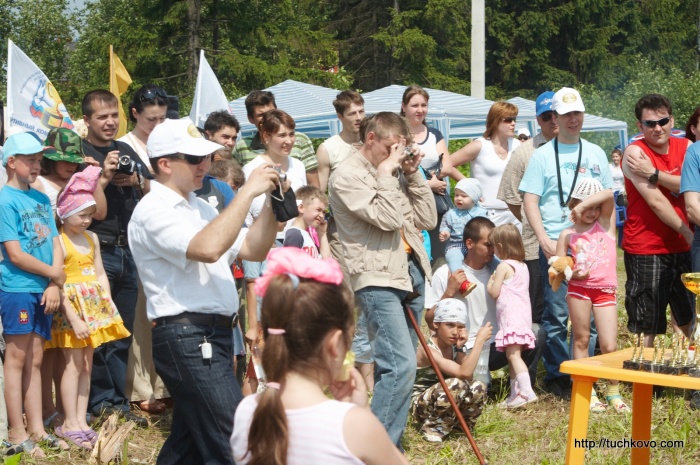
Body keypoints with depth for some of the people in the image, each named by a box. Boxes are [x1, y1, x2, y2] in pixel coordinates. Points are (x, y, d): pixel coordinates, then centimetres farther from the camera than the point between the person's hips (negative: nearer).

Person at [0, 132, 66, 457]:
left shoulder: (41, 198, 13)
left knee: (35, 361, 11)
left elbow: (55, 244, 10)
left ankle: (36, 429, 17)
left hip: (43, 290, 7)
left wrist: (54, 285, -4)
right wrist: (55, 274, -4)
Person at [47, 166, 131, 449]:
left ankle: (81, 420, 14)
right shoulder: (58, 242, -13)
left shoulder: (91, 238, 10)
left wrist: (108, 303, 4)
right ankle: (70, 423, 2)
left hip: (94, 305, 7)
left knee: (87, 364, 8)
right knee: (74, 364, -5)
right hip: (71, 306, -7)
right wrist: (74, 319, -20)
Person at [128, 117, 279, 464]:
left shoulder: (198, 206, 18)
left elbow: (254, 250, 15)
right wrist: (248, 191, -24)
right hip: (187, 337, -10)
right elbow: (208, 249, -29)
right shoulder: (153, 211, -12)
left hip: (211, 335, 10)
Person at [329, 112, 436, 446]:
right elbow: (387, 219, -19)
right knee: (401, 364, -17)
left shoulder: (393, 172, 15)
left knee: (396, 363, 11)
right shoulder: (347, 176, -8)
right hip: (378, 279, -8)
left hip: (411, 272, 8)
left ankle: (390, 442, 20)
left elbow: (428, 220, 12)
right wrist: (386, 174, -12)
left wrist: (413, 175, 5)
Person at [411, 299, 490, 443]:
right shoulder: (427, 350, -23)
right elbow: (463, 373, -35)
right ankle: (433, 427, -13)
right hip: (422, 405, -6)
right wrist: (480, 339, -33)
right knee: (455, 384, -34)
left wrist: (461, 347, -16)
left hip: (449, 404, 6)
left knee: (478, 388, -22)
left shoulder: (454, 346, 1)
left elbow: (468, 377, -12)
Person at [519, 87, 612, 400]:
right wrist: (543, 239, -13)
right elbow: (530, 201, -2)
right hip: (556, 245, -3)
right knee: (557, 314, -2)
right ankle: (556, 375, 8)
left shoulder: (596, 154, 13)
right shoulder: (543, 155, 3)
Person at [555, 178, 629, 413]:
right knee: (581, 340, 4)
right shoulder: (568, 234, 7)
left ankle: (613, 391, 15)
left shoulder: (605, 223, 8)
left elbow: (609, 195, -9)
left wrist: (583, 206, -13)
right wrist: (571, 273, -13)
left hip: (606, 290, 0)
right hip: (579, 289, 0)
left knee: (609, 346, -3)